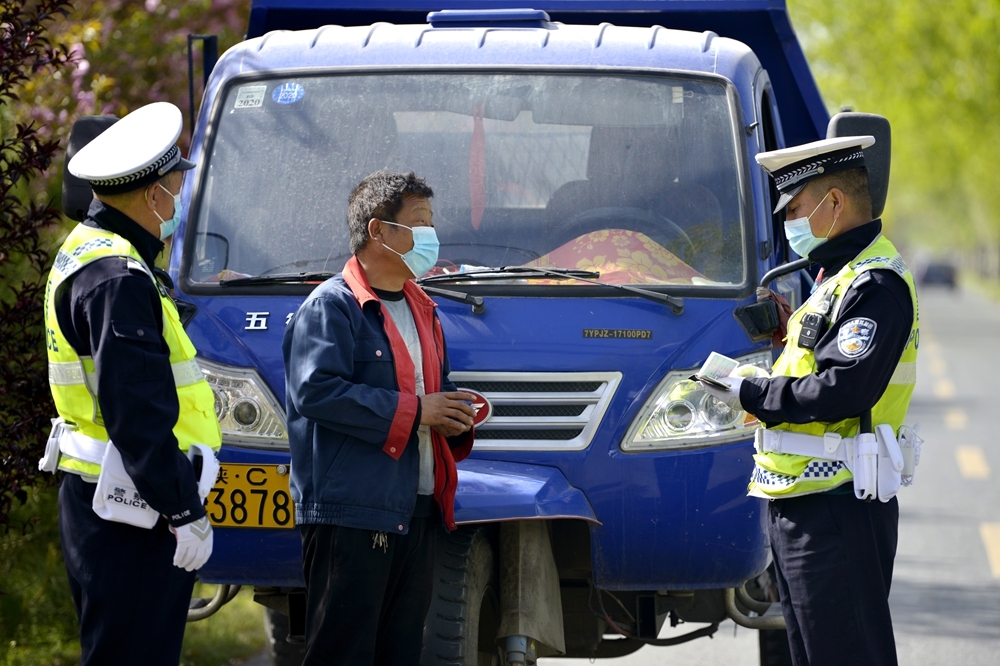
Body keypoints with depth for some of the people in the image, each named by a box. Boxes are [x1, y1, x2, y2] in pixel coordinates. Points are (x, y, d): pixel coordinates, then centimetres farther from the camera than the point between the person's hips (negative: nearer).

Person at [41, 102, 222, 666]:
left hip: (98, 501, 11)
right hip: (130, 513, -11)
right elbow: (139, 416, -22)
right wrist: (186, 512, -19)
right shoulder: (118, 280, -18)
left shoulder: (86, 252, 16)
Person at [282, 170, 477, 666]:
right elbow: (316, 391, -19)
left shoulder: (420, 309, 22)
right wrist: (412, 410, -18)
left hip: (415, 511, 9)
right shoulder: (331, 305, -7)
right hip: (349, 510, -9)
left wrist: (453, 418, 7)